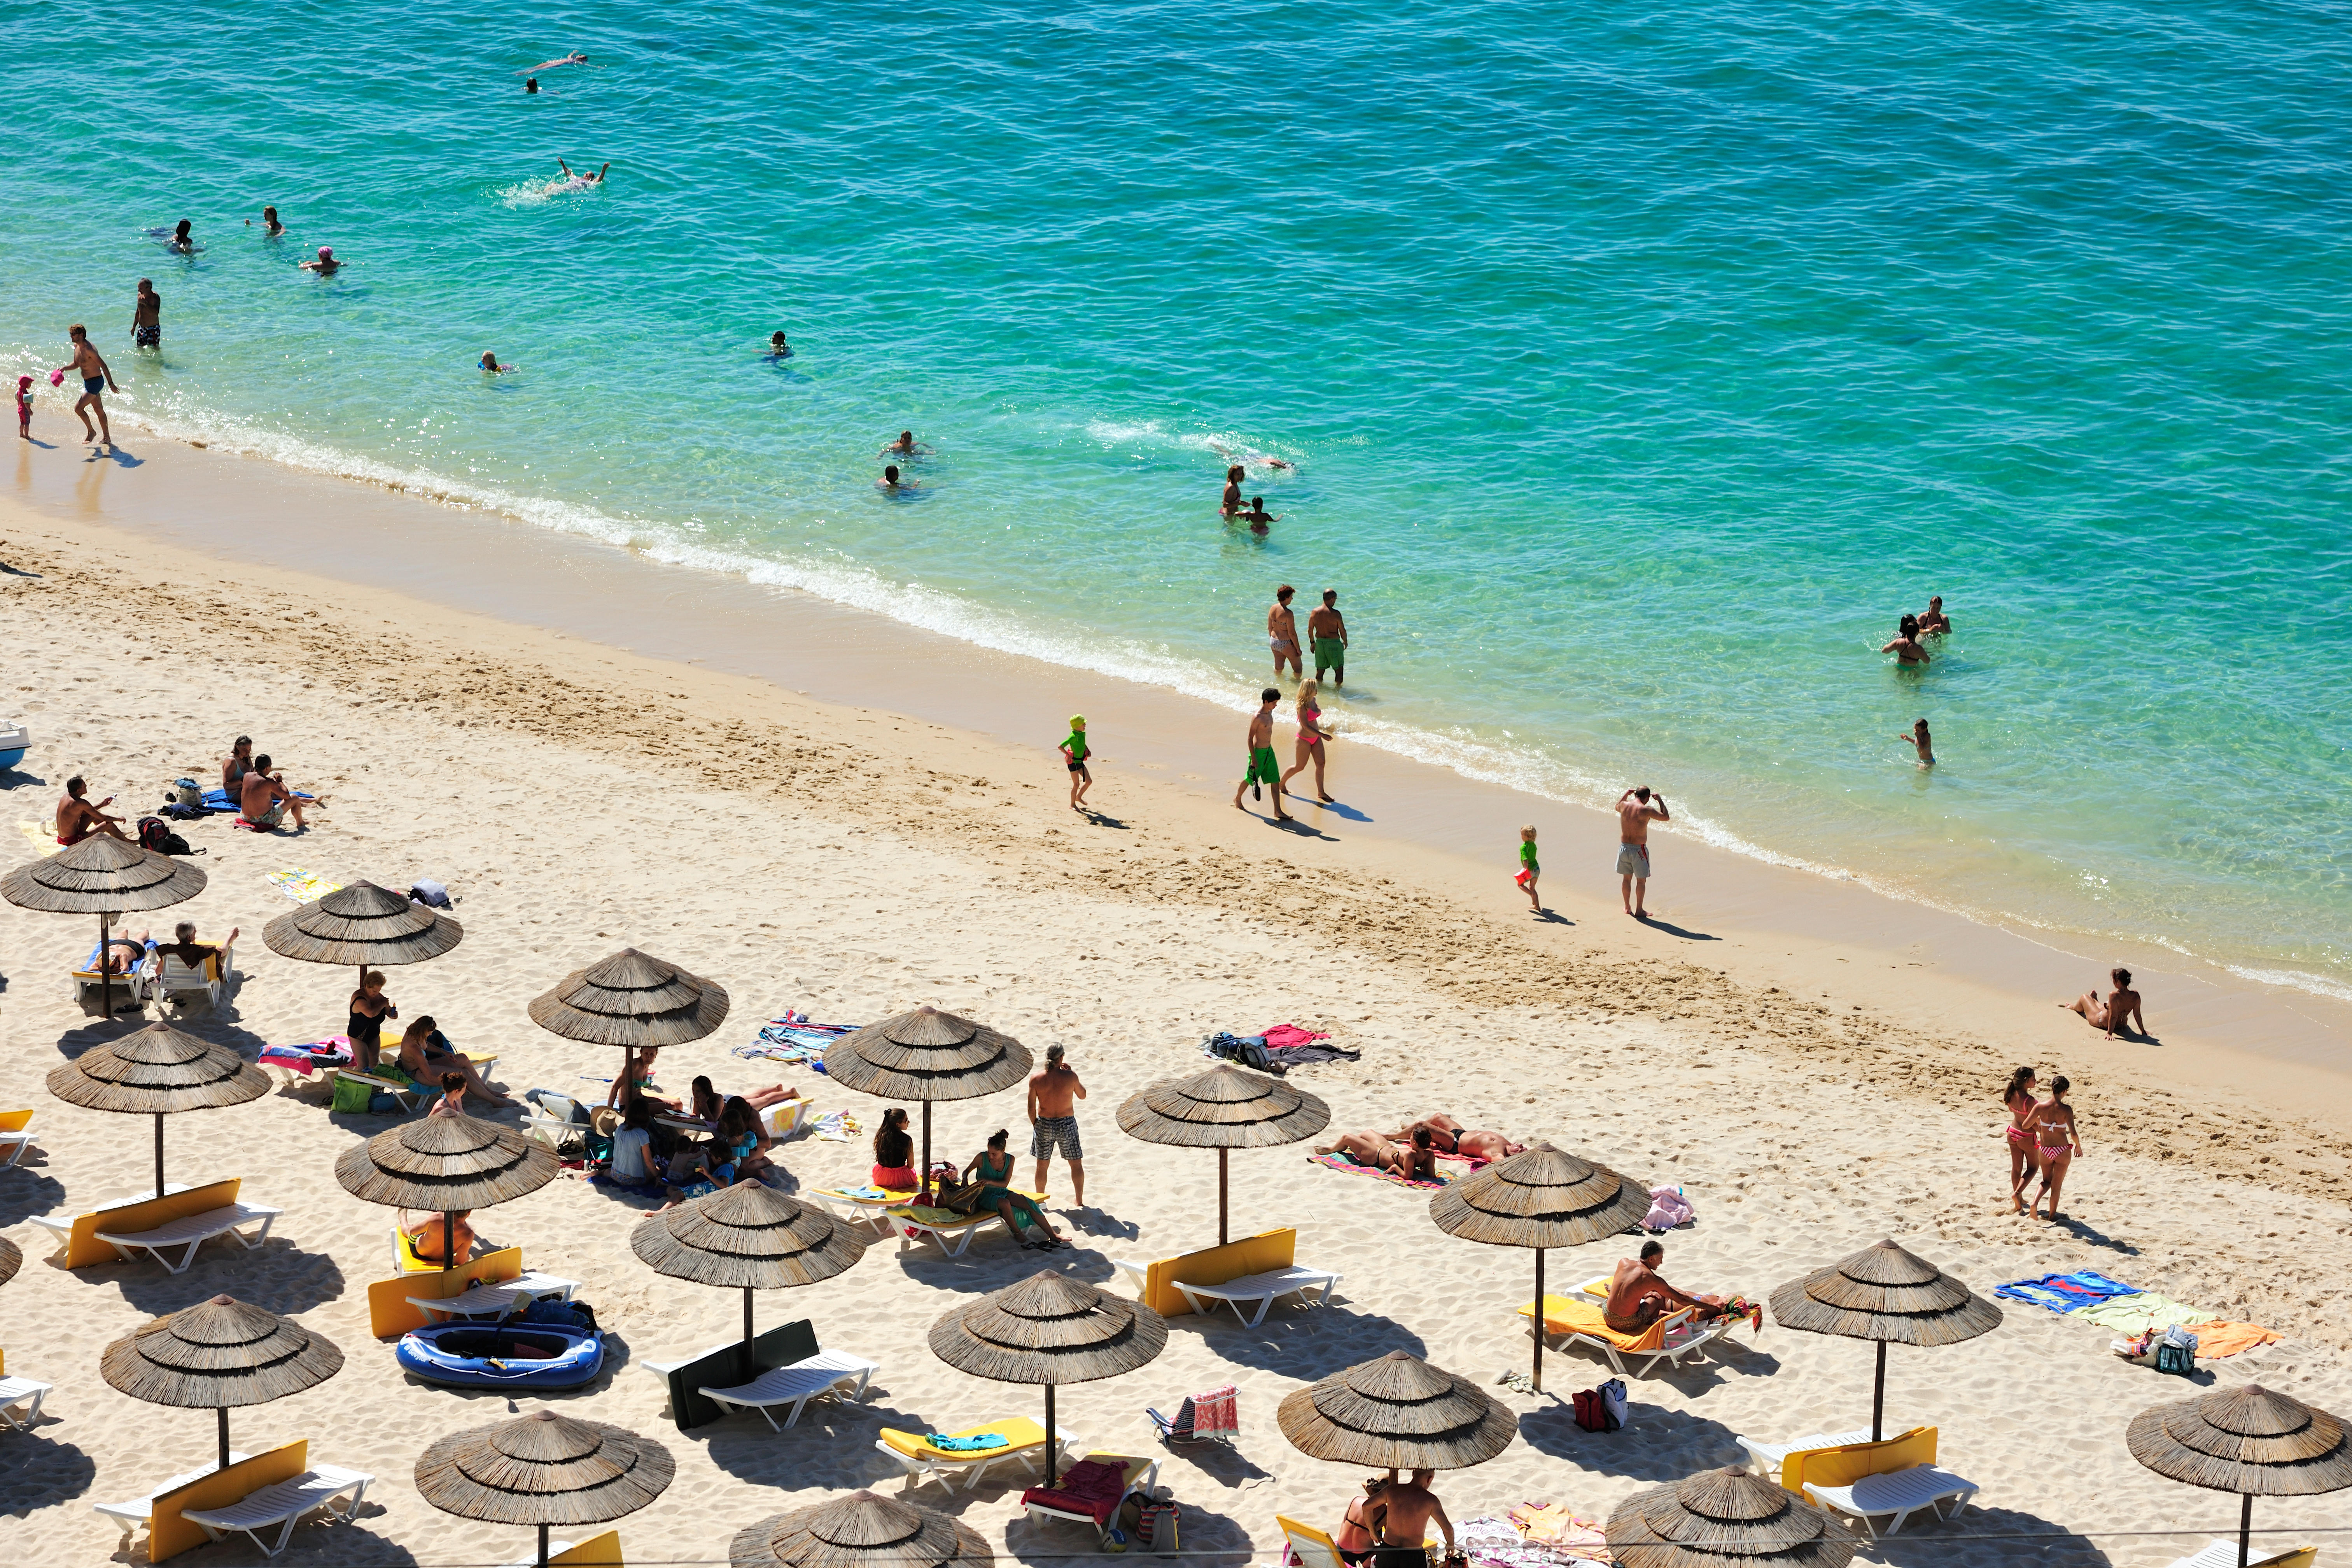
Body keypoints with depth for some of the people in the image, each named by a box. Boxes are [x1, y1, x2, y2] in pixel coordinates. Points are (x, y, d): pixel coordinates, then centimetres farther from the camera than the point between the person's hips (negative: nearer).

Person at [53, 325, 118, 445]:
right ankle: (107, 438, 27)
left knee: (78, 408, -11)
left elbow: (103, 366, -23)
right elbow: (76, 364, 19)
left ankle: (91, 432, 8)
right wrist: (64, 368, -1)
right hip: (88, 382, 10)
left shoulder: (89, 350, -25)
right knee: (99, 410, 17)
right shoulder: (77, 346, 4)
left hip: (95, 382, -10)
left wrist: (111, 384, -21)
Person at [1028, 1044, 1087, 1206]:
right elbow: (1083, 1095, 3)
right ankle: (1079, 1200, 21)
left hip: (1045, 1124, 1)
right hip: (1067, 1124, -1)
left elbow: (1031, 1107, -6)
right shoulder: (1070, 1077, -14)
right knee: (1076, 1163, 15)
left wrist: (1035, 1124, 10)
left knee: (1042, 1165, 17)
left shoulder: (1036, 1080, -11)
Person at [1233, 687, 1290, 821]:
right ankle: (1237, 799, 39)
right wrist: (1254, 758, -20)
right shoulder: (1258, 718, -23)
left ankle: (1278, 811, 4)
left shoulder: (1269, 712, 2)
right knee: (1249, 779, 12)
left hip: (1269, 751, 8)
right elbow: (1250, 738, -20)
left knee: (1276, 781, 3)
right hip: (1258, 752, -8)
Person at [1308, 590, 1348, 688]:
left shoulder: (1315, 612, -2)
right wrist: (1345, 642, 9)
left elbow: (1310, 630, 5)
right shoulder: (1335, 614, -16)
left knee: (1320, 670, 17)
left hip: (1320, 642, 5)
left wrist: (1313, 643, 21)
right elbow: (1342, 631, -9)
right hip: (1334, 643, -5)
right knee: (1339, 670, 10)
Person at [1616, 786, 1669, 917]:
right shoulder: (1646, 810, -18)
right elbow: (1666, 818, -5)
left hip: (1624, 847, 5)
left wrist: (1626, 794, 31)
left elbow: (1617, 807, 23)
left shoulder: (1624, 806, -4)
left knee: (1626, 878, 19)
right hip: (1639, 850, -5)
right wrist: (1660, 801, 4)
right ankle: (1639, 910, 15)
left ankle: (1628, 907, 30)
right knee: (1641, 881, 9)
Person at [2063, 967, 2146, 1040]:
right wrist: (2143, 1031, -5)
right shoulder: (2135, 996, -22)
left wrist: (2109, 1033, -26)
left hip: (2101, 1022, -6)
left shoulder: (2114, 996, -38)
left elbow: (2113, 1016, -34)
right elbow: (2137, 1015, -15)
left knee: (2084, 997, 22)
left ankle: (2074, 1007, 59)